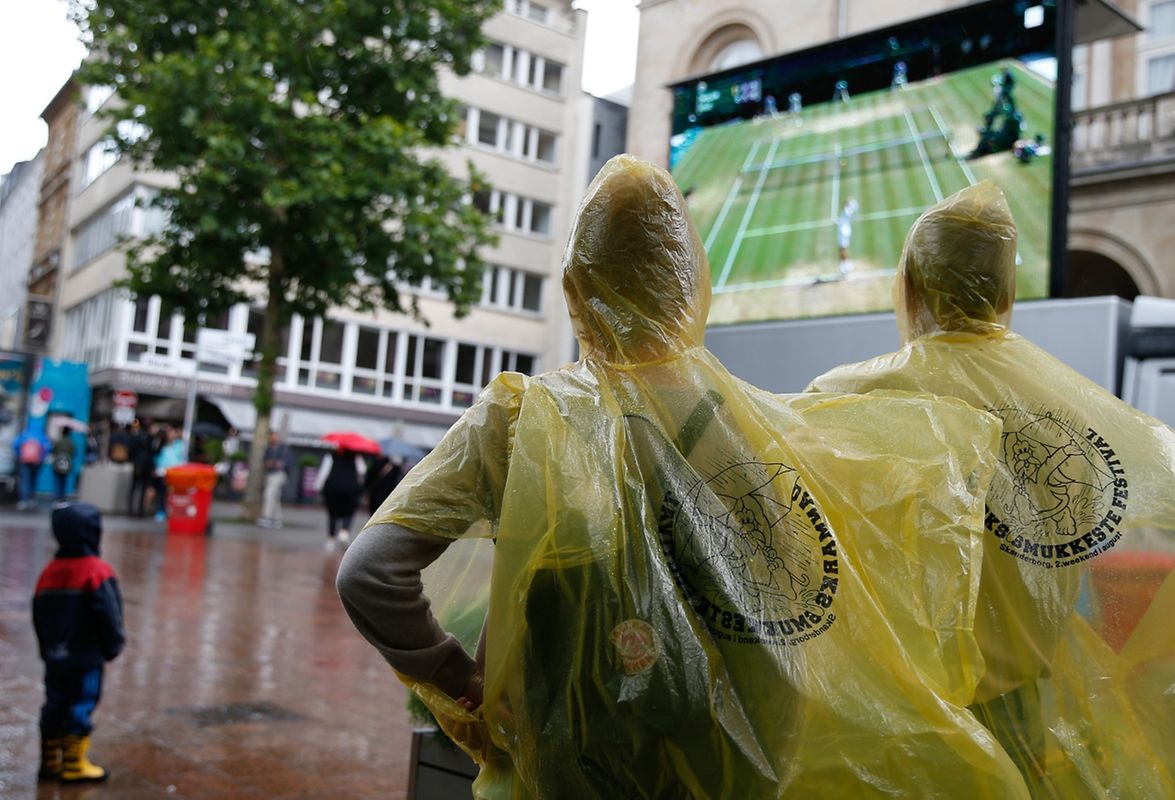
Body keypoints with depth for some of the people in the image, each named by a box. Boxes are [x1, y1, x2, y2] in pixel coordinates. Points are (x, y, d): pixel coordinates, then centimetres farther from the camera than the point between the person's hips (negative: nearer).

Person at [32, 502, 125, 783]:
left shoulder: (49, 572, 5)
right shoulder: (96, 571, -16)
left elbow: (39, 617, 12)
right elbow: (108, 615, -16)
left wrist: (47, 649, 22)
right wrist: (113, 645, -2)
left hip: (54, 657, 7)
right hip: (87, 656, -7)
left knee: (55, 706, 15)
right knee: (80, 707, 1)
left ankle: (50, 761, 23)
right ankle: (74, 765, 7)